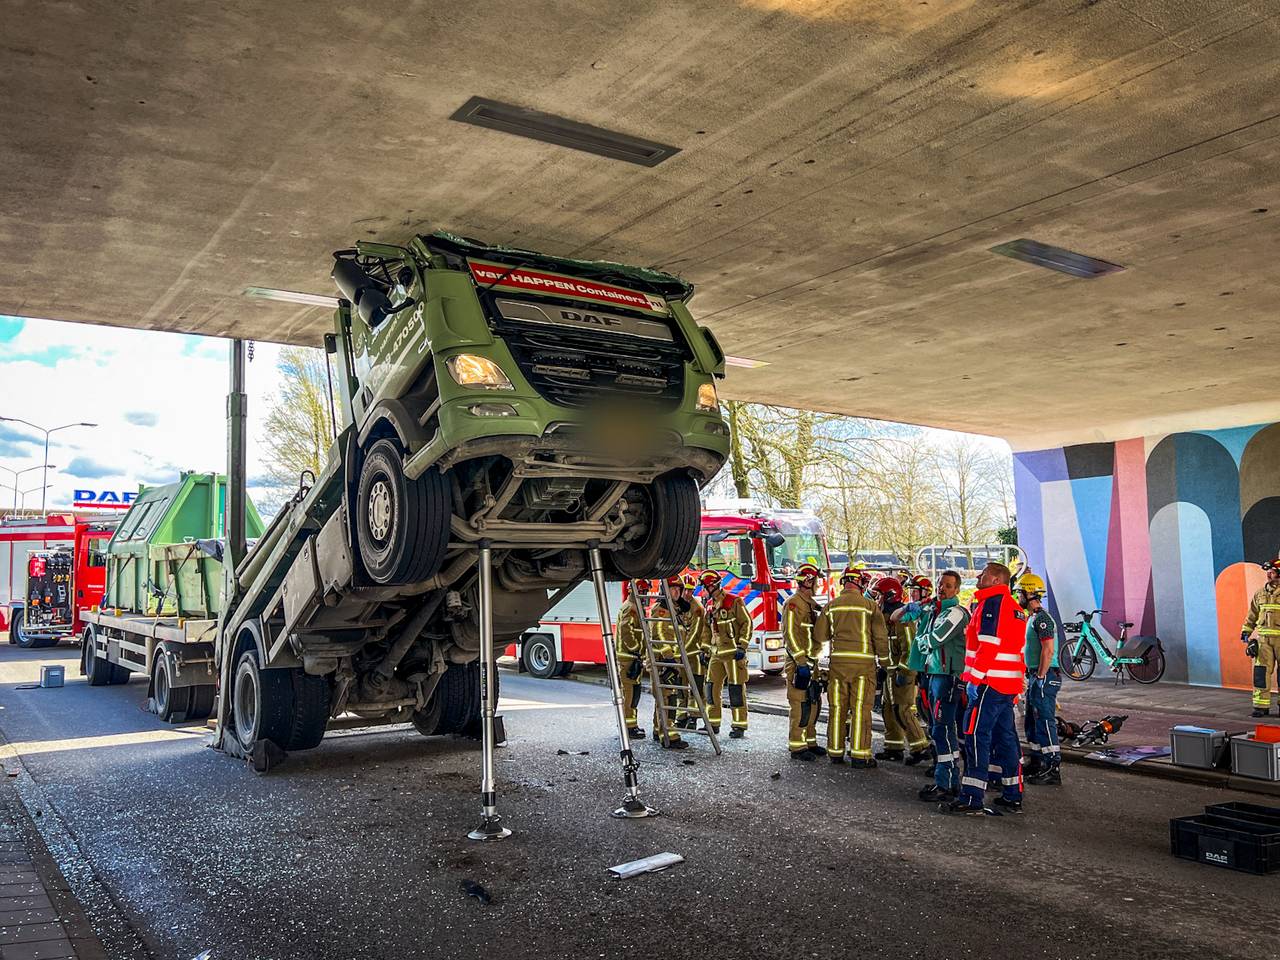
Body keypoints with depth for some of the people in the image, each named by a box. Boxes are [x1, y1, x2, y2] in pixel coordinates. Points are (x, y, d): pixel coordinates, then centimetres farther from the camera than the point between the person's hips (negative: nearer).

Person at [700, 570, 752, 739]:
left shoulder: (734, 601, -7)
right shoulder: (709, 605, 15)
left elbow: (746, 623, -9)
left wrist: (742, 646, -15)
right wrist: (705, 650, 20)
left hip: (733, 653, -7)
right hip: (716, 653, 7)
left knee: (736, 689, -5)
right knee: (712, 687, 7)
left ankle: (739, 726, 1)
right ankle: (713, 724, 17)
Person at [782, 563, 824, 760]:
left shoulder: (811, 604, 17)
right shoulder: (793, 604, -12)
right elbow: (790, 634, -19)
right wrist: (801, 662, -23)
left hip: (811, 662, 10)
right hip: (798, 663, -9)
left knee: (813, 704, 13)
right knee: (800, 705, -8)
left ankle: (810, 742, 23)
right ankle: (797, 747, -2)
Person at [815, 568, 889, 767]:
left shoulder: (831, 606, 5)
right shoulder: (870, 606, -2)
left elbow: (819, 635, 7)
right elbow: (881, 637, -2)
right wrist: (884, 661, 9)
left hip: (838, 661, 3)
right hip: (863, 662, -2)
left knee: (837, 708, 9)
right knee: (861, 709, 1)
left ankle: (835, 752, 16)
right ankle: (860, 754, 0)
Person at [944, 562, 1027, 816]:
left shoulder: (992, 602, -11)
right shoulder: (1013, 606, 19)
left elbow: (988, 644, -19)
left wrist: (975, 679, -19)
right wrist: (1020, 683, 23)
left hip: (989, 681, -10)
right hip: (1009, 683, 10)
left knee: (977, 737, -7)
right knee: (1005, 737, 13)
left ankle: (972, 798, -6)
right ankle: (1013, 798, 18)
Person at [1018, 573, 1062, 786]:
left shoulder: (1041, 618, -16)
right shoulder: (1032, 617, 17)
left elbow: (1048, 650, -23)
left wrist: (1040, 677, -21)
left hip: (1044, 677, -11)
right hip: (1034, 675, 11)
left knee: (1045, 722, -8)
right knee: (1032, 722, 16)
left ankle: (1053, 769, -4)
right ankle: (1037, 763, 26)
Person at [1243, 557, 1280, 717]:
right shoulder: (1260, 592, 12)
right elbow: (1252, 615, 19)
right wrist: (1246, 632, 14)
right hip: (1263, 637, 3)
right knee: (1261, 671, -3)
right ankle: (1261, 706, 0)